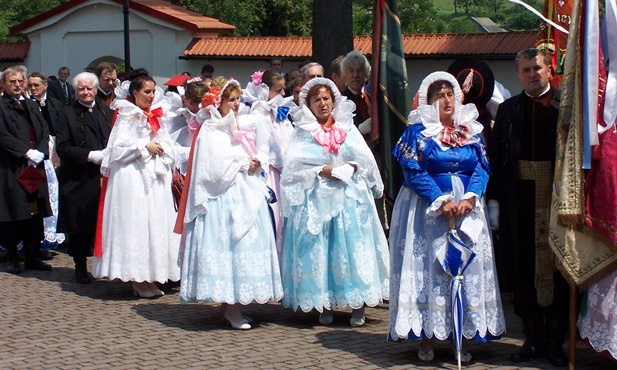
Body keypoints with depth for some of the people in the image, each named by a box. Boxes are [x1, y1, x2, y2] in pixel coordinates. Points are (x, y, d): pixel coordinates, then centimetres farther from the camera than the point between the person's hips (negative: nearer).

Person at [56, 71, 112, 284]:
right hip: (79, 180, -2)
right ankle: (80, 267, 16)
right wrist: (89, 155, -15)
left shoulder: (108, 113, 14)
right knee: (80, 227, 3)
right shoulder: (68, 115, 3)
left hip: (106, 178, 2)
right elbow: (63, 148, -5)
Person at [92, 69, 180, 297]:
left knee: (156, 225, 5)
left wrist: (161, 149, -5)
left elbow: (167, 145, 15)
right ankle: (139, 281, -2)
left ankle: (151, 276, 11)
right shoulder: (126, 117, -5)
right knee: (136, 225, -6)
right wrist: (144, 147, -11)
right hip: (133, 178, -7)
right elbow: (117, 150, -11)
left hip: (156, 178, 7)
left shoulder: (157, 116, 14)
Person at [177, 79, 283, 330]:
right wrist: (243, 164, -5)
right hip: (224, 198, -7)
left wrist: (257, 162, 0)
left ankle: (230, 305, 11)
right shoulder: (210, 131, -6)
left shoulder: (243, 126, 15)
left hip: (247, 195, 7)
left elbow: (255, 154, 20)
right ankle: (231, 309, -3)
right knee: (227, 242, -9)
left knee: (248, 242, 4)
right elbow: (217, 168, -13)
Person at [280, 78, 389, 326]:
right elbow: (293, 168, -4)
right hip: (316, 200, -1)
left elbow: (366, 160, 8)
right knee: (319, 251, -2)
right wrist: (322, 171, -13)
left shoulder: (347, 128, 12)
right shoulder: (302, 133, 6)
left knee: (353, 247, -3)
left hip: (350, 197, 1)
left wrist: (352, 167, -11)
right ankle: (324, 305, 6)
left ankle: (358, 305, 0)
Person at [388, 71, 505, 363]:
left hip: (467, 207, 4)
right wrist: (441, 201, -18)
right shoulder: (418, 132, 0)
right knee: (428, 266, -3)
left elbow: (482, 168, 4)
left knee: (467, 268, 2)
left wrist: (469, 198, -14)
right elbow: (413, 172, -8)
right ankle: (427, 336, 3)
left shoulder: (472, 131, 10)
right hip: (427, 208, -3)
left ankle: (461, 334, 8)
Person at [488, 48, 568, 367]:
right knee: (524, 270, 7)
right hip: (520, 198, 3)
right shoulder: (508, 109, 9)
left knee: (557, 267, 4)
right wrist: (494, 201, 1)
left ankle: (555, 340, 13)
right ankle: (533, 338, 18)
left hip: (557, 195, -3)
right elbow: (496, 158, 7)